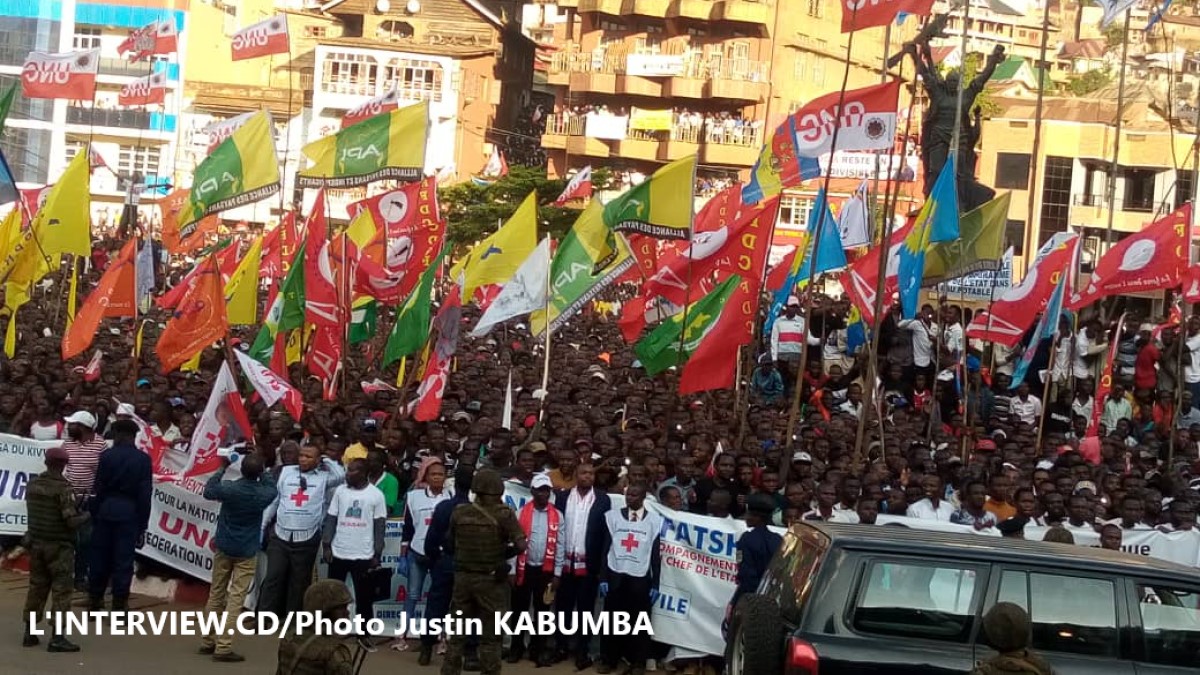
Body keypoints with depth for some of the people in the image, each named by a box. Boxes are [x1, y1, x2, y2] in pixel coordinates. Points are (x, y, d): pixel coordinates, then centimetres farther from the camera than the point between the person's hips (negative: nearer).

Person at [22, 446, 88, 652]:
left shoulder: (32, 484, 3)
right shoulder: (63, 488, -17)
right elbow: (71, 522, -21)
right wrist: (87, 516, -1)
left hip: (36, 543, 6)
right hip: (59, 546, -6)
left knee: (37, 587, 14)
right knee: (61, 590, -2)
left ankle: (29, 633, 17)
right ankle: (57, 638, -6)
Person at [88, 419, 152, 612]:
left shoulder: (107, 456, -4)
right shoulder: (143, 459, -4)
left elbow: (99, 488, -2)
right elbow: (145, 493, -4)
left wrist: (95, 515, 5)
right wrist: (142, 524, 1)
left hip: (106, 510, 1)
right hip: (130, 511, -1)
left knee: (100, 556, 11)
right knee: (123, 560, 2)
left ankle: (94, 601, 17)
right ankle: (119, 606, 2)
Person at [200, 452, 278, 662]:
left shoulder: (229, 488, -13)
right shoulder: (263, 494, -12)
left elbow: (208, 491, 8)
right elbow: (272, 488, 13)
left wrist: (222, 468, 15)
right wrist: (260, 473, 9)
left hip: (223, 548, 2)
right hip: (247, 553, -2)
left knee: (216, 595, 15)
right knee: (235, 599, -4)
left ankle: (208, 641, 22)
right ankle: (223, 646, -11)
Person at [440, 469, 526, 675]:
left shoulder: (459, 512, -1)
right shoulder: (504, 514, -12)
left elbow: (450, 542, 8)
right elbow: (521, 545, -17)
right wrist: (502, 554, 0)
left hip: (463, 577, 3)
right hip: (491, 579, -3)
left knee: (457, 634, 12)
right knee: (490, 636, 6)